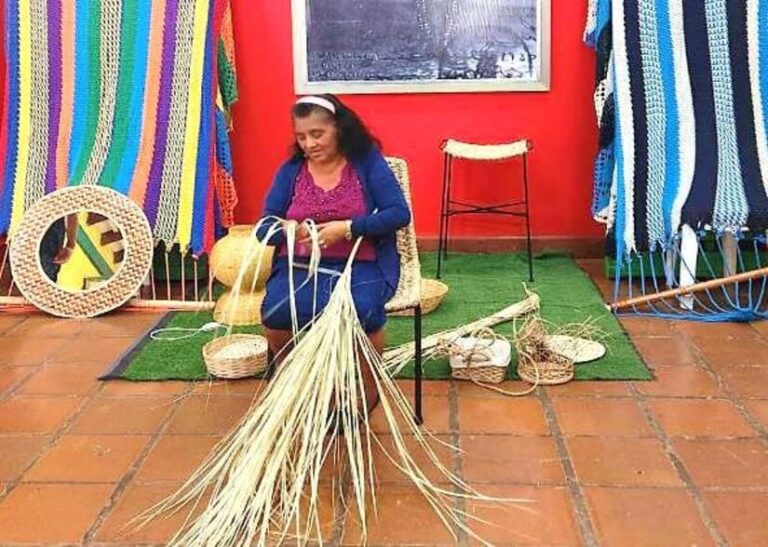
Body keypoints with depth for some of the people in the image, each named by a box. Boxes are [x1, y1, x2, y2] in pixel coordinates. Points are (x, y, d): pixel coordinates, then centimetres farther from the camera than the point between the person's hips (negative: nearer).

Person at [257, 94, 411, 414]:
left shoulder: (368, 161, 1)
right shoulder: (290, 170, 9)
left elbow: (399, 213, -8)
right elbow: (263, 228, 5)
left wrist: (347, 228, -21)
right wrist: (288, 230, -19)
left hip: (360, 266, -2)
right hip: (300, 265, 3)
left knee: (361, 312, -34)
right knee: (275, 313, -27)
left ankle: (369, 392, -5)